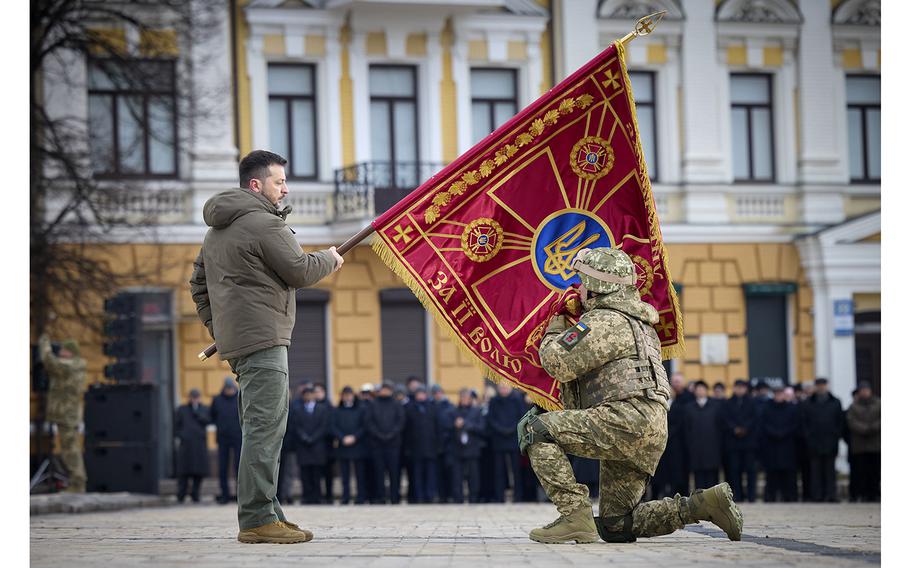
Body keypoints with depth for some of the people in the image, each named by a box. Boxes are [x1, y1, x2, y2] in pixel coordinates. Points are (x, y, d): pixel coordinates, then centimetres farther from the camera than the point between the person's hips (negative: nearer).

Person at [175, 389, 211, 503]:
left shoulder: (204, 409, 12)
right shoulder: (182, 409, 12)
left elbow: (207, 421, -5)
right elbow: (176, 425, 12)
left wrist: (196, 410, -10)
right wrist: (179, 437, -3)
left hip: (200, 444, 1)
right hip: (186, 443, -1)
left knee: (199, 470, -3)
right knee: (184, 469, -5)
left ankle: (195, 494, 5)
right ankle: (181, 496, -2)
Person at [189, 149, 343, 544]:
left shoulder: (217, 230, 21)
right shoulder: (264, 223, -11)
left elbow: (198, 282, 25)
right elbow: (300, 272, -10)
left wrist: (216, 326, 24)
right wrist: (329, 259, 8)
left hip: (233, 339, 10)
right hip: (262, 339, -10)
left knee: (260, 428, 15)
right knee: (265, 428, -12)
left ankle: (263, 512, 18)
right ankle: (257, 519, -15)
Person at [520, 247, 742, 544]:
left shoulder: (603, 321, -5)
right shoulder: (634, 322, 29)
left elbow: (558, 364, -11)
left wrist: (555, 325, 7)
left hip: (627, 419, -10)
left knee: (535, 428, -12)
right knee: (615, 527, 14)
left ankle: (575, 516, -18)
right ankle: (705, 503, 7)